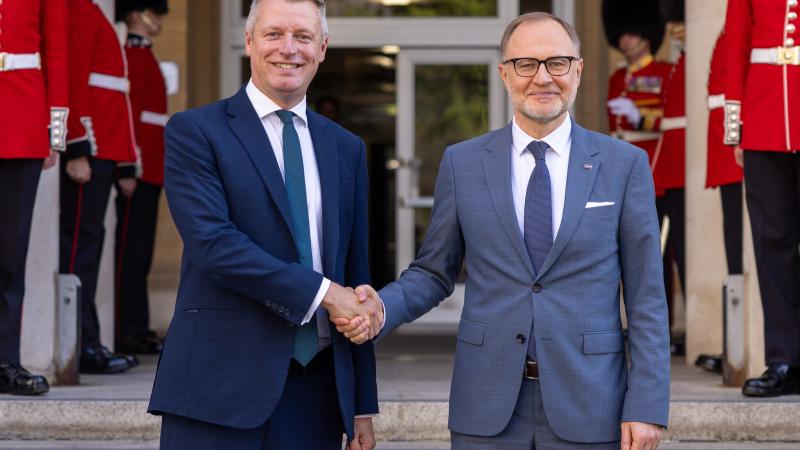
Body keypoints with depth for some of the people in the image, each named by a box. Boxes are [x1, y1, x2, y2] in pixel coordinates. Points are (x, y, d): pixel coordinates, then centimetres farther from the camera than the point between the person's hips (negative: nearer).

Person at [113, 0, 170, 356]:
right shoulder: (136, 55, -10)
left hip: (148, 170, 10)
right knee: (132, 250, -9)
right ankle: (128, 332, -8)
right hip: (141, 168, -10)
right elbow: (127, 109, -18)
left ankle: (136, 329, 14)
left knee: (138, 250, 10)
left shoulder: (142, 56, 20)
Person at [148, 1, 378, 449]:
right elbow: (213, 242, -13)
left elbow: (356, 276, 14)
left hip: (316, 390, 4)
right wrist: (320, 291, -14)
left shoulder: (347, 148, 15)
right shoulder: (194, 131, 0)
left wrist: (363, 406, 12)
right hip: (220, 387, -4)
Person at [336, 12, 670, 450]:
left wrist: (646, 406, -5)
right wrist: (383, 307, -9)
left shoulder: (625, 164, 1)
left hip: (586, 407, -1)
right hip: (488, 412, 1)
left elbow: (645, 298, 1)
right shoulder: (462, 163, 5)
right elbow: (433, 273, 11)